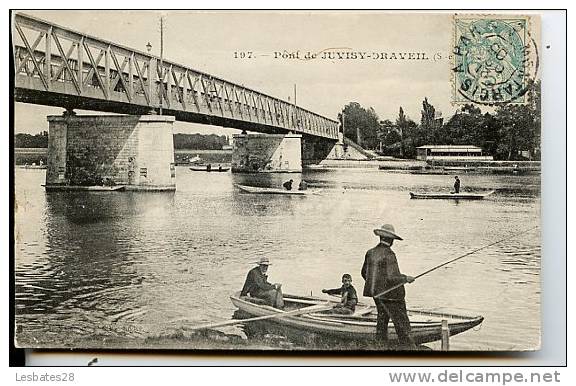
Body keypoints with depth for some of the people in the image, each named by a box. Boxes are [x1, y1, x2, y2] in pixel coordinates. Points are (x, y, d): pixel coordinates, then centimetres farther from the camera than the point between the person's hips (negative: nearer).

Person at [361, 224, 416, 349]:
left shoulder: (370, 252, 3)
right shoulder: (389, 255, -20)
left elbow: (364, 272, 13)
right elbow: (391, 277, -24)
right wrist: (406, 278, -9)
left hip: (376, 293, 8)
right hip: (391, 295, -8)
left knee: (382, 319, 18)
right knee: (401, 322, 3)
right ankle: (408, 347, 8)